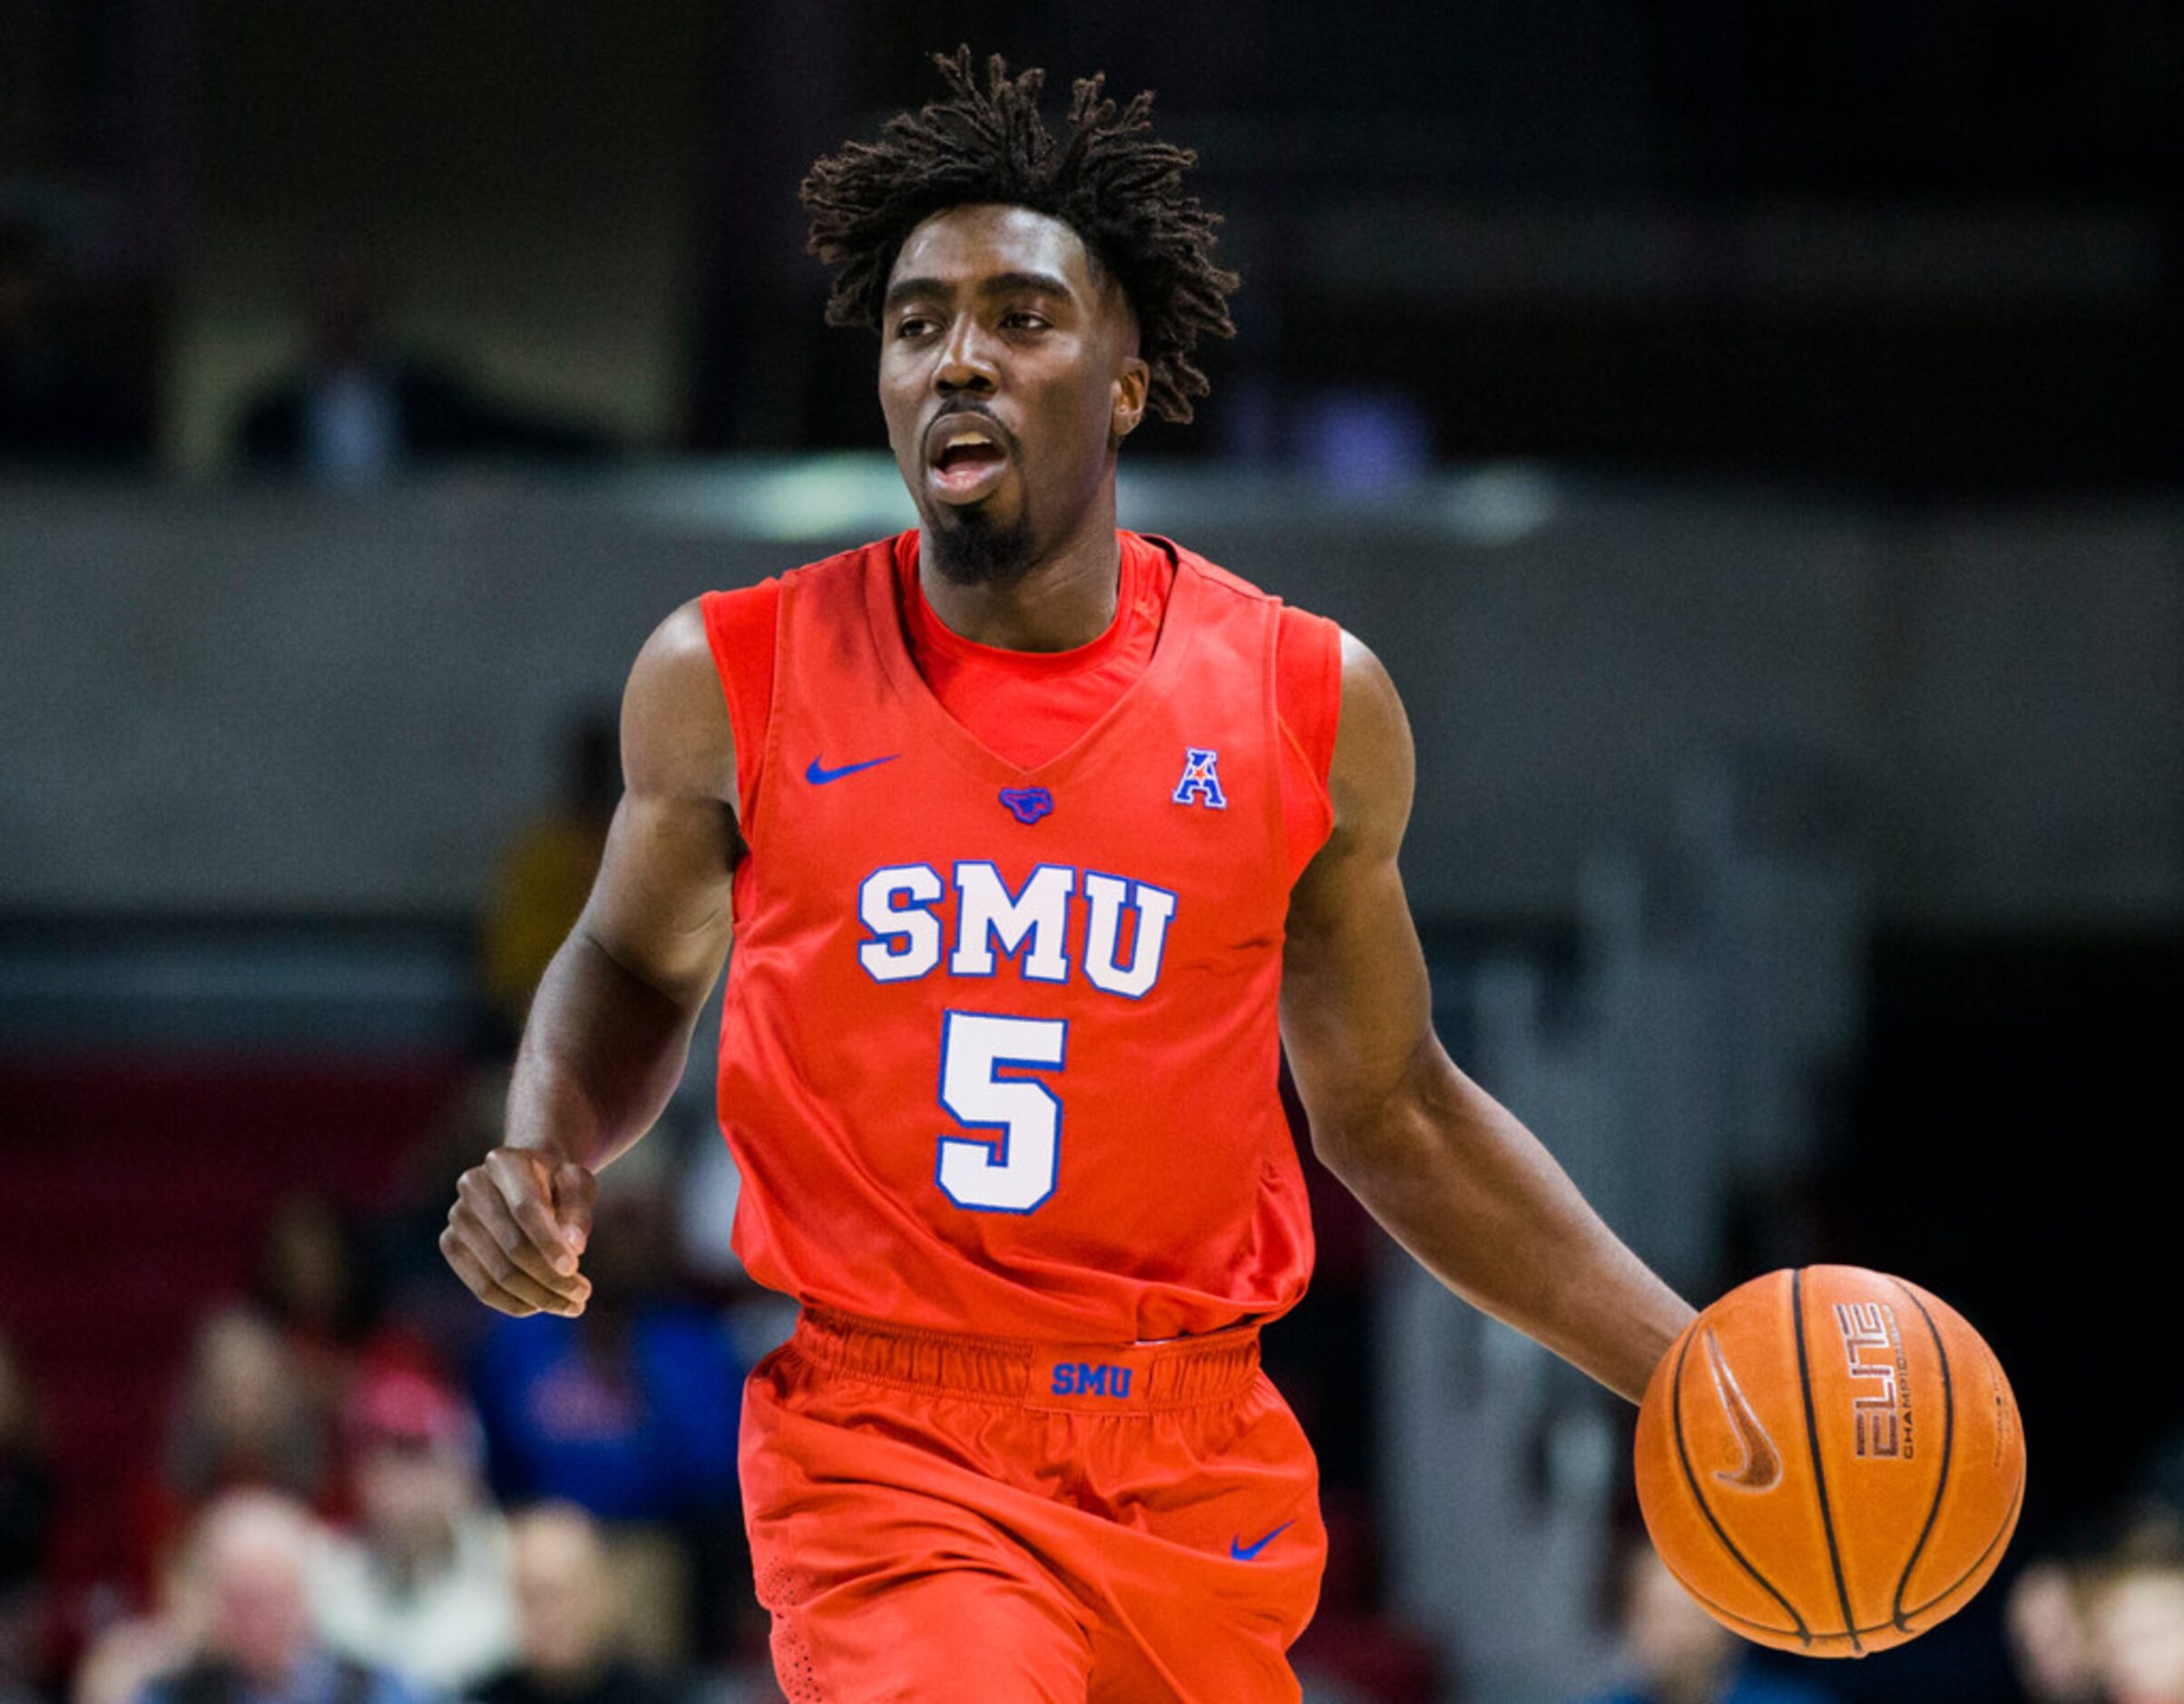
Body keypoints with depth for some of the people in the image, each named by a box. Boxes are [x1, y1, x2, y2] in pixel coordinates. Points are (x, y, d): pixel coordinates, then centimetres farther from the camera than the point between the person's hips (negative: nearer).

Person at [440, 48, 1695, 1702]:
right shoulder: (734, 680, 0)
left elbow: (1387, 1105, 14)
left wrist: (1694, 1373, 9)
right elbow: (636, 964, 18)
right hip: (885, 1450, -2)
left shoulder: (1308, 705, 3)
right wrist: (546, 1160, -2)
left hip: (1197, 1476, 3)